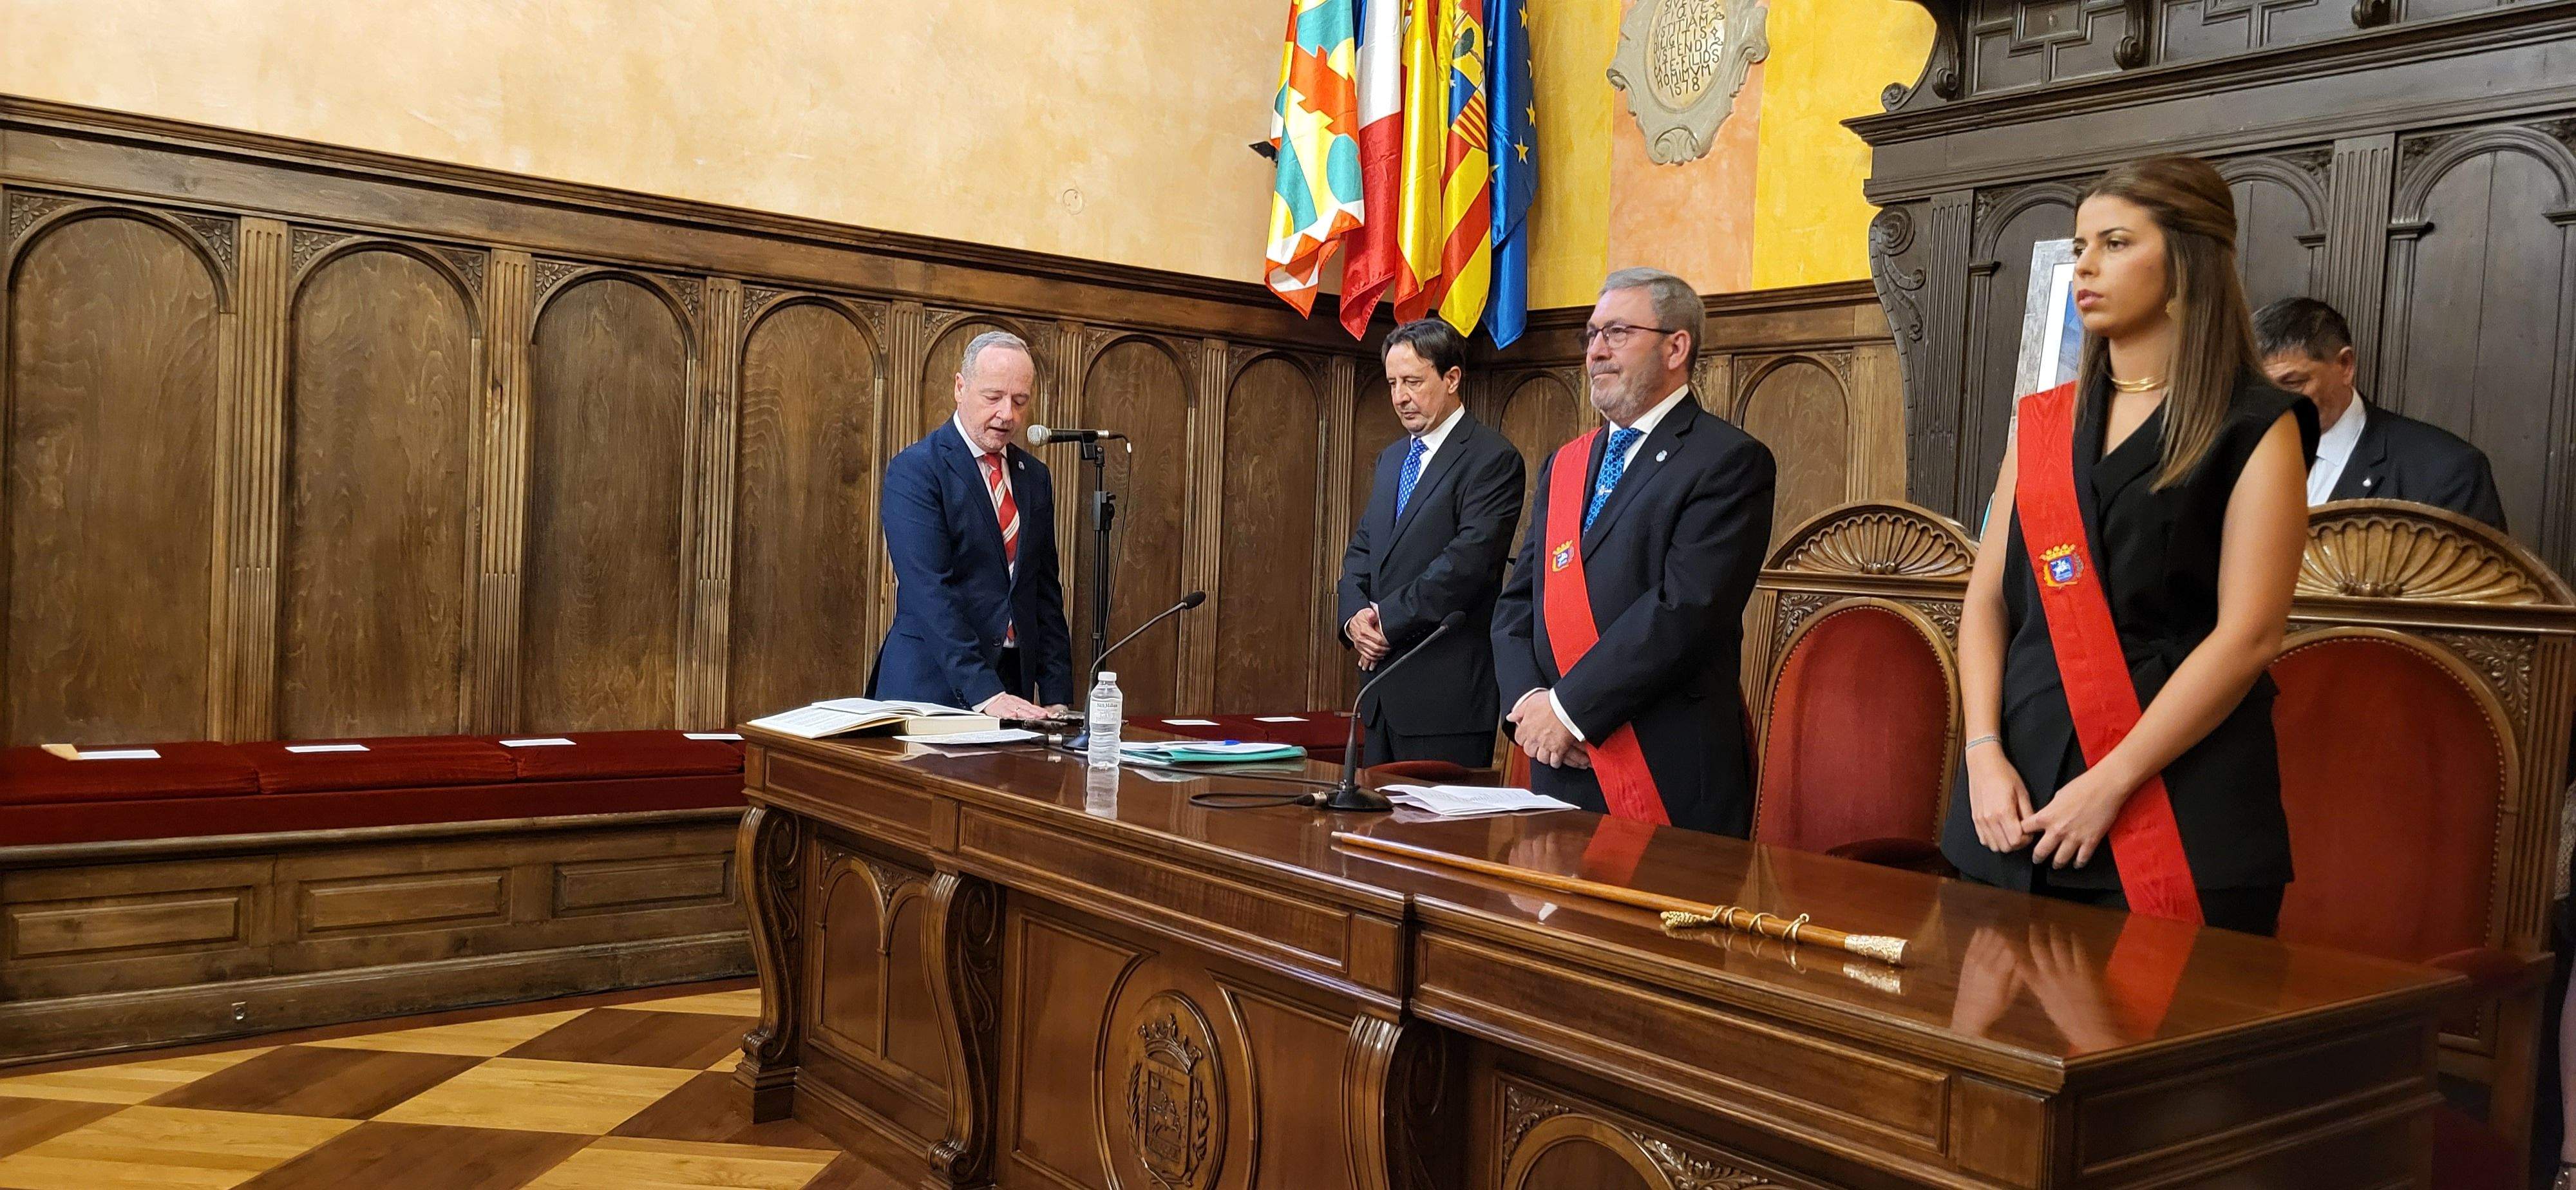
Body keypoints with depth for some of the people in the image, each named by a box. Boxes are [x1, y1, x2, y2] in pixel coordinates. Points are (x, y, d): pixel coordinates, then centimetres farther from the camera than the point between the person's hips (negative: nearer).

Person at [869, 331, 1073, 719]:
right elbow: (929, 590, -18)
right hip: (932, 686, -5)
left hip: (1013, 684, 6)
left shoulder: (1034, 476, 11)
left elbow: (1045, 591, 12)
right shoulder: (914, 469, -9)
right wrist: (983, 693, -26)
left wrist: (1056, 697, 3)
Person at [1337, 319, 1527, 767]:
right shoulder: (1392, 458, 19)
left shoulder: (1493, 458, -8)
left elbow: (1468, 561, -18)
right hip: (1384, 691, 8)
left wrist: (1388, 622, -15)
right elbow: (1361, 549, 17)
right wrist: (1354, 616, -3)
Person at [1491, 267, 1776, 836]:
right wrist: (1527, 699, -6)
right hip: (1561, 766, 6)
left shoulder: (1730, 461, -6)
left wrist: (1569, 708, -16)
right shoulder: (1564, 465, 16)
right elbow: (1518, 603, 13)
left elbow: (1686, 609, -17)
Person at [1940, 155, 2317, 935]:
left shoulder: (2255, 429, 0)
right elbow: (1987, 601, 9)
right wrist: (1985, 754, -5)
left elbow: (2249, 635, -9)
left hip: (2181, 815, -4)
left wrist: (2111, 784, -16)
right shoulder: (2041, 423, 13)